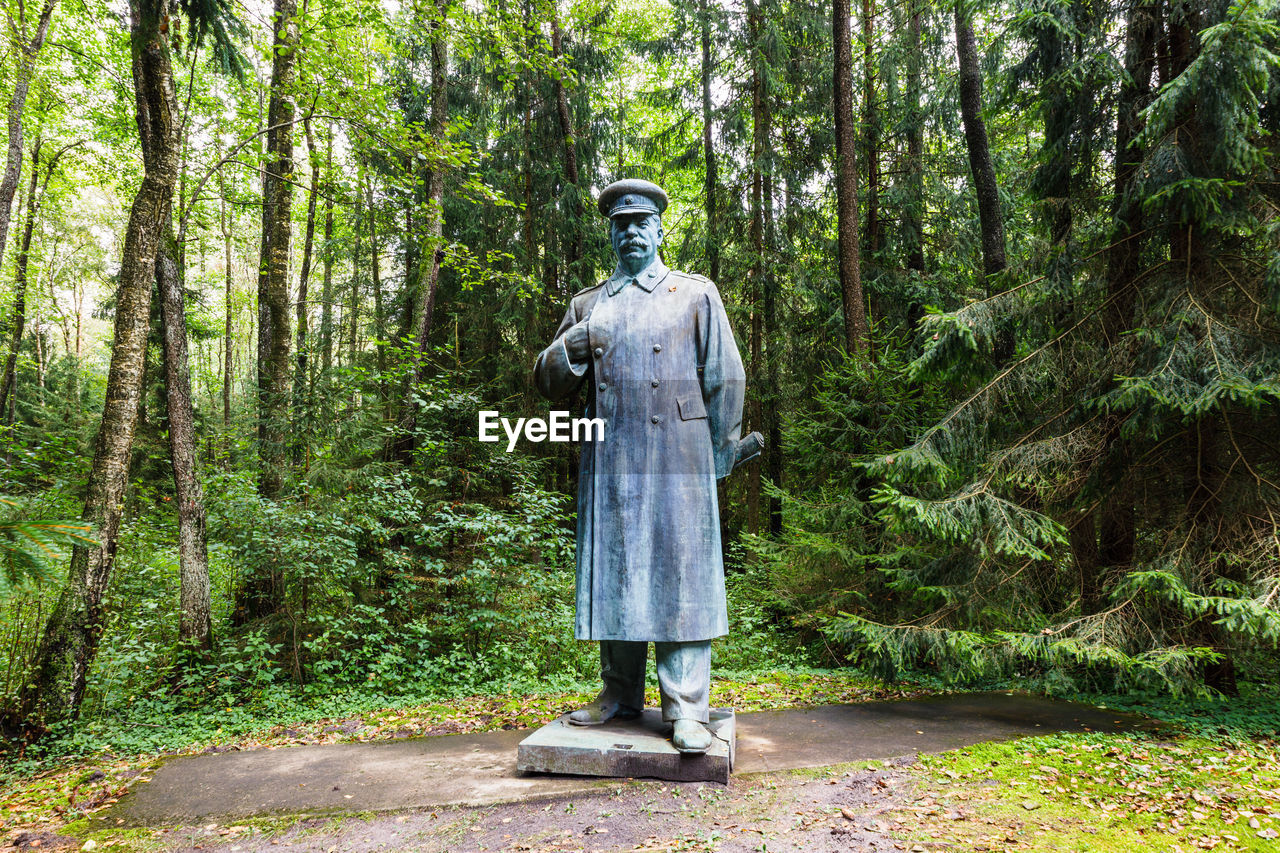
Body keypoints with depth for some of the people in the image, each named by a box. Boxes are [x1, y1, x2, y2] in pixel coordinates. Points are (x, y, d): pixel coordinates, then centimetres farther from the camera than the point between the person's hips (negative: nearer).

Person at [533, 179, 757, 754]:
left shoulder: (697, 293, 12)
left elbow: (725, 378, 10)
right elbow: (548, 382, 15)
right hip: (609, 463, 3)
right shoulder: (587, 304, 19)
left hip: (678, 460, -3)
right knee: (613, 571, 7)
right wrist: (572, 349, -6)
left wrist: (720, 454, 7)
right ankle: (620, 692, 20)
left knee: (681, 574, -4)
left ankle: (685, 707, 3)